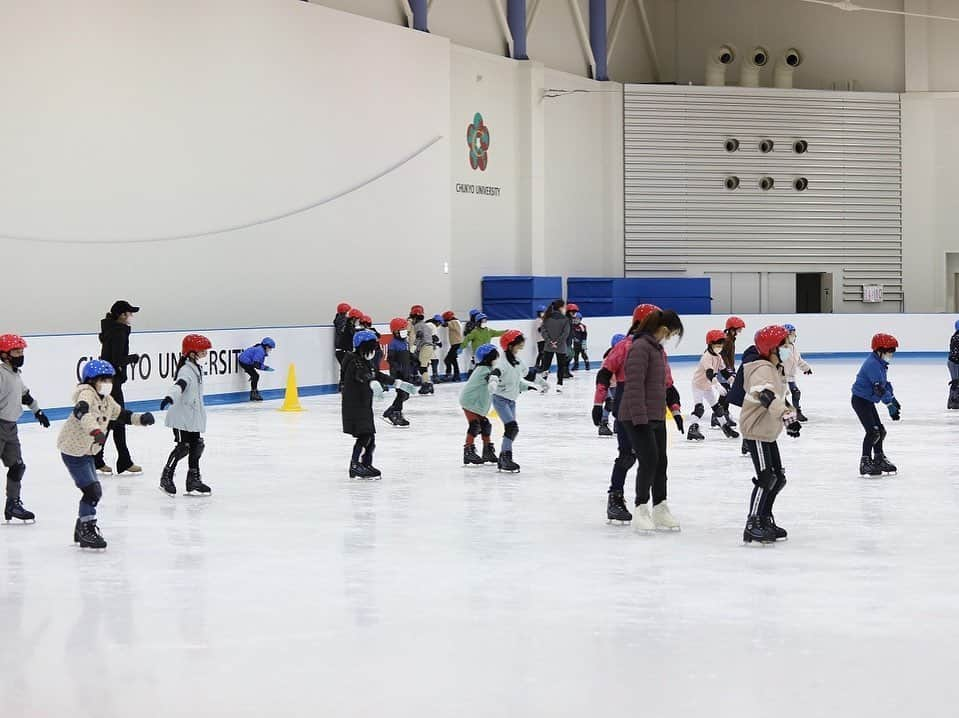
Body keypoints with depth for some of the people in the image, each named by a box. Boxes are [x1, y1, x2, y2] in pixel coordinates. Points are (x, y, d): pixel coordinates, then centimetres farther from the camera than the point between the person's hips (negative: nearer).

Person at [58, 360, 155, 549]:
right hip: (73, 450, -10)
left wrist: (141, 419, -1)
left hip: (87, 451, 10)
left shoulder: (107, 400, 9)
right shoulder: (86, 394, -20)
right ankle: (87, 532, -4)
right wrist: (95, 430, -57)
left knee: (95, 492, 16)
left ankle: (82, 527, 32)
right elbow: (82, 412, -41)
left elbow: (121, 415, 18)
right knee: (91, 491, -12)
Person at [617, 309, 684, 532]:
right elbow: (635, 385, -22)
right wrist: (640, 418, -24)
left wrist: (671, 409, 24)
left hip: (656, 417, 10)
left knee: (660, 462, 11)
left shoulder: (657, 348, 15)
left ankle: (660, 509, 20)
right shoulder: (640, 347, -17)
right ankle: (641, 509, -2)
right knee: (649, 461, -11)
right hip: (638, 417, -10)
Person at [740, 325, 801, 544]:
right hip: (755, 431, -11)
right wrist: (787, 417, -50)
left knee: (778, 478, 14)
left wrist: (790, 414, 32)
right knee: (766, 478, -14)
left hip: (769, 433, 11)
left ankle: (765, 519, 26)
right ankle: (753, 526, -13)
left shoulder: (775, 370, 13)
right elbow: (767, 397, -39)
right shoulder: (762, 370, -21)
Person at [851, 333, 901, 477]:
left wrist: (893, 399, 22)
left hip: (868, 401, 10)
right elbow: (879, 387, -30)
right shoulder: (873, 364, -24)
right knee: (873, 431, -14)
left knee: (880, 430, 15)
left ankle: (879, 459, 27)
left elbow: (885, 383, 22)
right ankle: (865, 462, -9)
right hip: (860, 400, -10)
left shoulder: (880, 364, 9)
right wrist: (890, 405, -32)